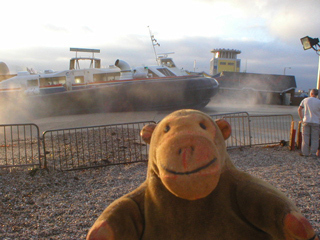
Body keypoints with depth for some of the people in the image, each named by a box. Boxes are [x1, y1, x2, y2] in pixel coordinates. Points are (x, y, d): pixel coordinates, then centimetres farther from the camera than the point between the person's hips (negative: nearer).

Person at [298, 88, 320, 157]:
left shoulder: (305, 100, 2)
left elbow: (299, 109, 8)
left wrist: (301, 118, 14)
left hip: (306, 121, 2)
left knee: (305, 138, 7)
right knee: (315, 138, 6)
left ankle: (305, 152, 8)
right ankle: (313, 153, 8)